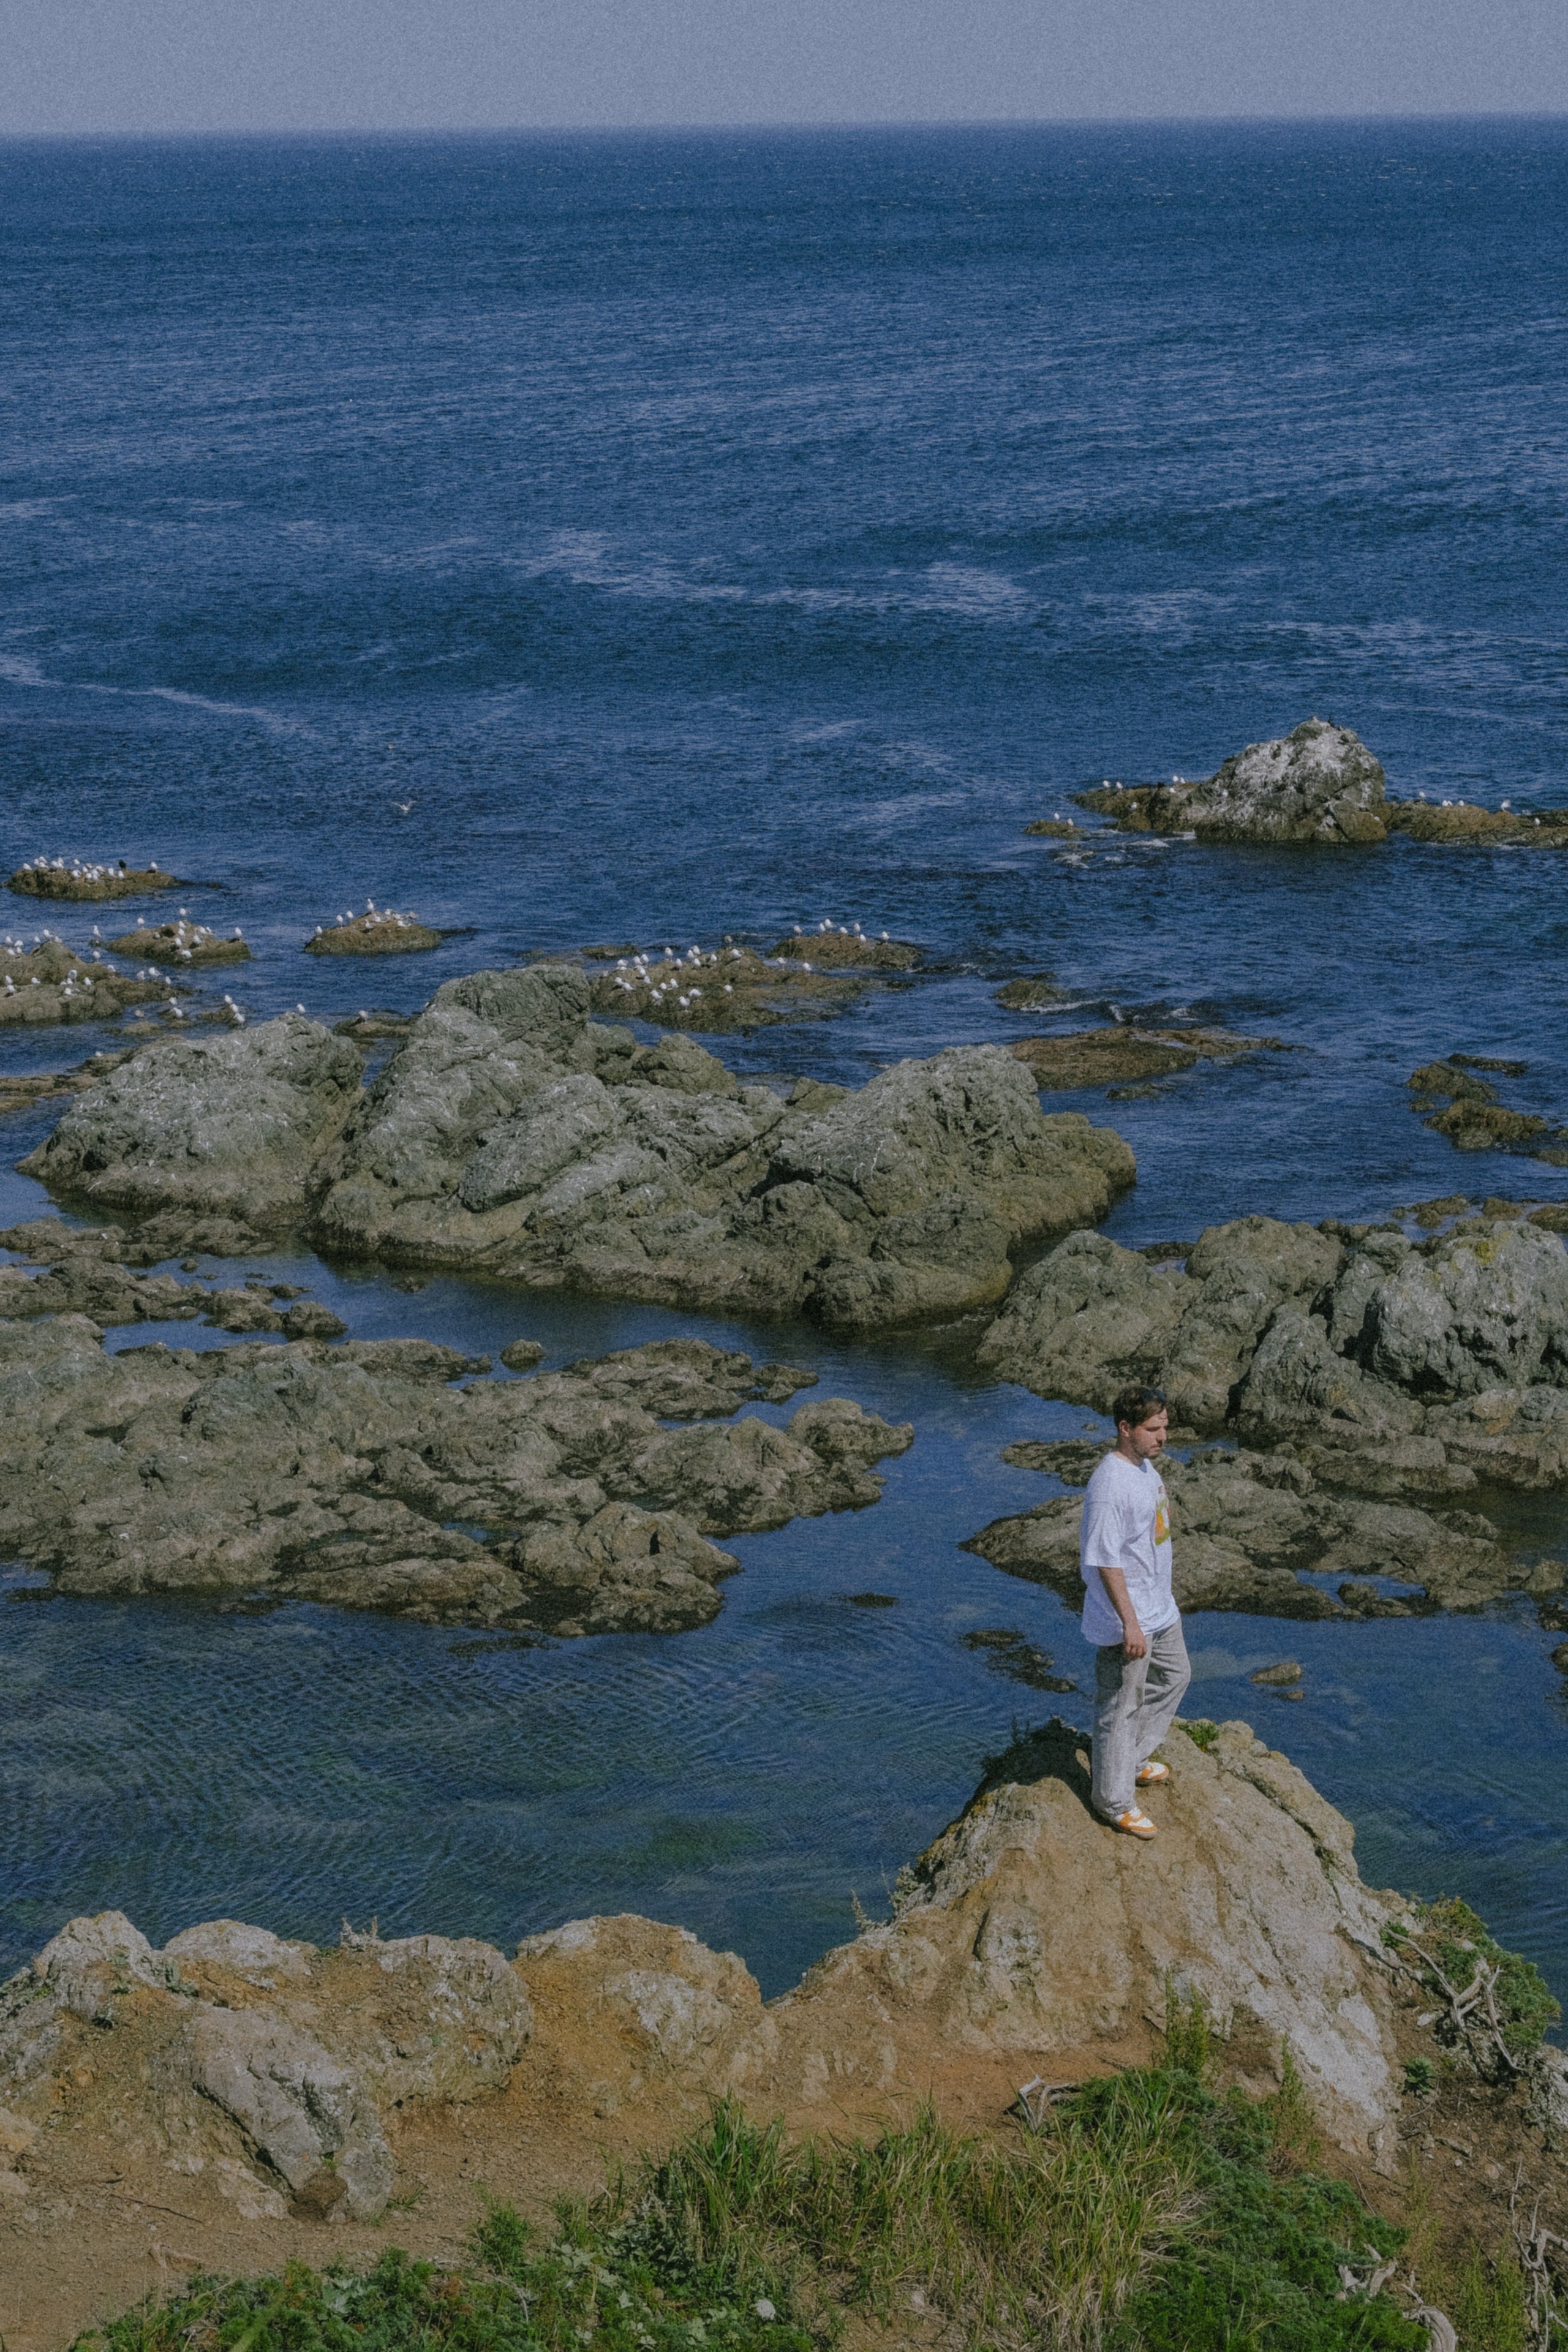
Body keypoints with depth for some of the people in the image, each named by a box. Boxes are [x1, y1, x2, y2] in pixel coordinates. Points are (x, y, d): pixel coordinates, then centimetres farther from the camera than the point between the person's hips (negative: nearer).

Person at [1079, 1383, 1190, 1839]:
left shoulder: (1144, 1465, 2)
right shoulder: (1110, 1486, -29)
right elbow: (1106, 1561, -27)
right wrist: (1130, 1623, -25)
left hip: (1159, 1609, 10)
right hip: (1124, 1621, -10)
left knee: (1174, 1676, 27)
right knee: (1120, 1707, 4)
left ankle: (1134, 1761, 43)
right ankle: (1114, 1799, 19)